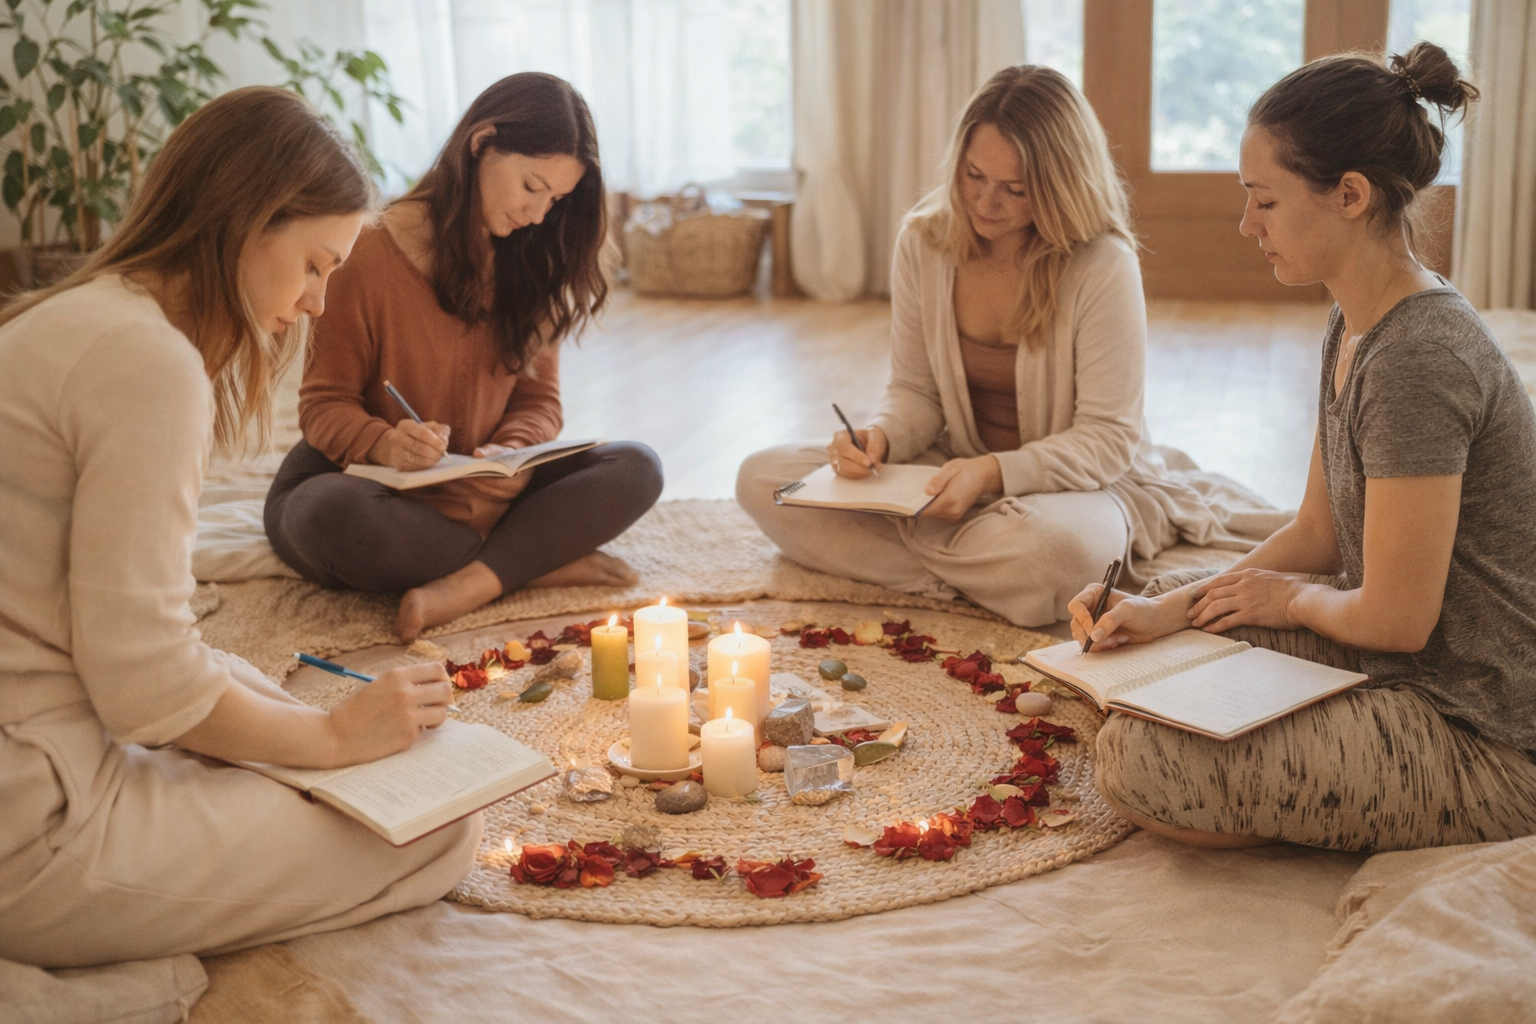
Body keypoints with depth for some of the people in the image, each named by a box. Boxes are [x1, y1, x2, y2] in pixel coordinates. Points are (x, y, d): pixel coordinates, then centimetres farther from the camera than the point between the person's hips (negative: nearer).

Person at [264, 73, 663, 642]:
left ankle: (465, 586, -33)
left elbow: (539, 399, 4)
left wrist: (508, 453, -20)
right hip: (362, 480, -4)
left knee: (637, 469, -17)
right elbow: (323, 405, -11)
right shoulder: (374, 253, -13)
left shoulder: (529, 264, 4)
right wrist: (384, 445, -33)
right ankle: (541, 562, -26)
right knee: (331, 517, -41)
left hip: (480, 495, 5)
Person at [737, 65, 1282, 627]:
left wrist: (994, 473, -31)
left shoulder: (1105, 267, -18)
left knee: (1056, 546, -44)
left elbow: (1106, 438, -16)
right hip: (961, 471, 6)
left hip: (1079, 480, -5)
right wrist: (880, 437, -17)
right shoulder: (923, 241, -4)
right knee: (763, 478, -12)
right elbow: (915, 389, 6)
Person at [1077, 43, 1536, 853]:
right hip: (1416, 671, 10)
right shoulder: (1356, 326, 5)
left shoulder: (1418, 361, -27)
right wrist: (1169, 607, -1)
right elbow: (1318, 534, 11)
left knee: (1137, 761, -20)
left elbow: (1395, 618, -24)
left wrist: (1293, 597, -2)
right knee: (1156, 625, 14)